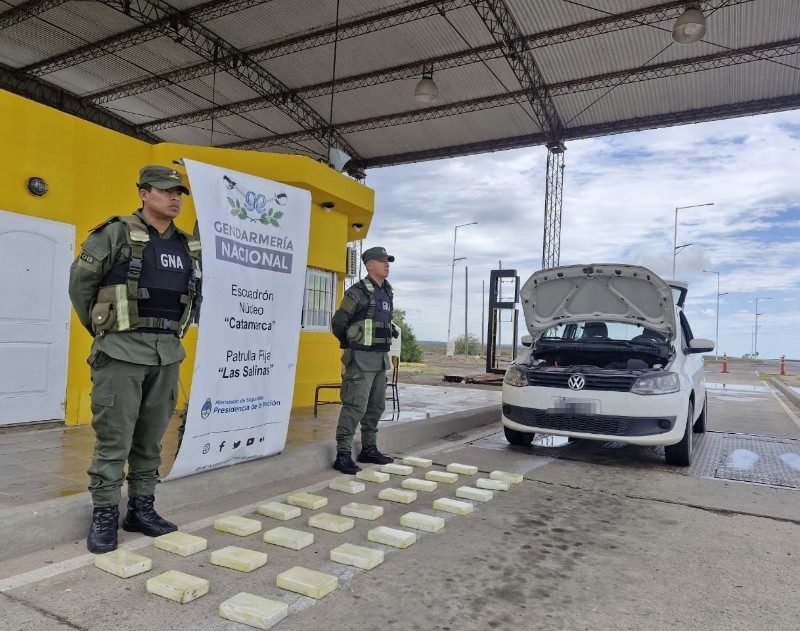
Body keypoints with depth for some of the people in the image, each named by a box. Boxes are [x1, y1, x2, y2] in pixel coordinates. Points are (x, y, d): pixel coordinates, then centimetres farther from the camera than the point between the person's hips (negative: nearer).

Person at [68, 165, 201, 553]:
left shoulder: (189, 247, 11)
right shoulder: (116, 234, -5)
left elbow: (195, 293, 21)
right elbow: (80, 280, 1)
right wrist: (100, 327, 7)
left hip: (167, 353, 5)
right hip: (121, 350, -5)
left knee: (151, 438, 11)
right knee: (114, 439, 0)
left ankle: (141, 510, 23)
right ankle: (104, 516, 13)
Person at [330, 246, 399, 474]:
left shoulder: (386, 292, 13)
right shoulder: (358, 292, -12)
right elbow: (338, 323, -8)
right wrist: (351, 344, 4)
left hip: (381, 357, 9)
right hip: (361, 359, -8)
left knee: (376, 406, 14)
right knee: (355, 406, -10)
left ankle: (369, 449, 26)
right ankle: (343, 455, -4)